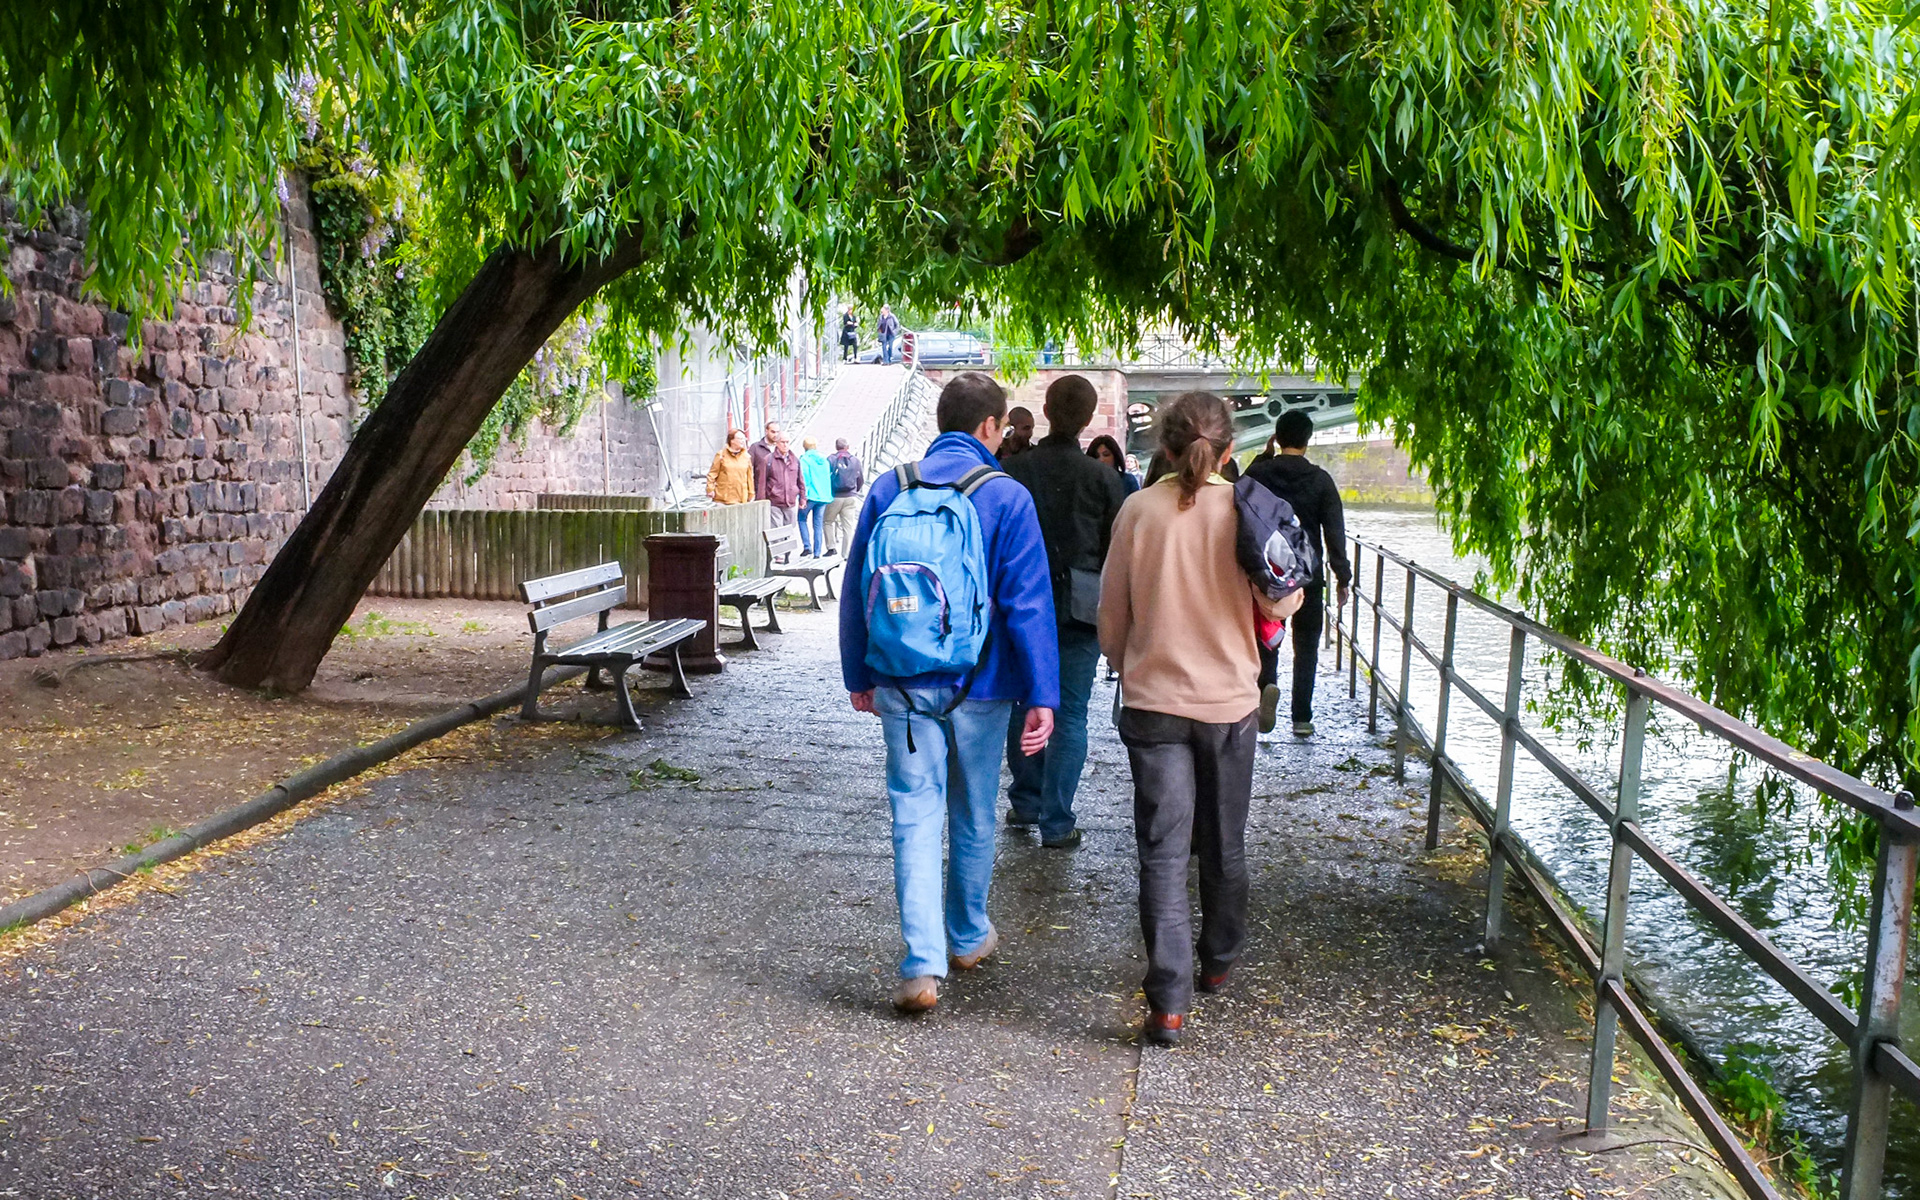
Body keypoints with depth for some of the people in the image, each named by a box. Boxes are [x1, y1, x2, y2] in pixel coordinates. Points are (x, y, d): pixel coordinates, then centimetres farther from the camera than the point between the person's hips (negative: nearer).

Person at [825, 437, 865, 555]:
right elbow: (861, 480, 10)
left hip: (835, 497, -2)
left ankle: (831, 547, 6)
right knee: (848, 526, 4)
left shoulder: (831, 460, -5)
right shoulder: (856, 460, 3)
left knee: (828, 521, 16)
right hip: (851, 497, 2)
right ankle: (846, 553, 2)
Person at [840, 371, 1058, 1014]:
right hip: (979, 686, -1)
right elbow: (1028, 603, -12)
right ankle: (968, 936, 33)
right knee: (974, 814, 16)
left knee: (915, 814, 4)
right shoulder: (1006, 497, -8)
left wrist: (859, 675, 16)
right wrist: (1041, 695, -10)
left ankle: (923, 965, -3)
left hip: (902, 685, 2)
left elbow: (856, 591, 7)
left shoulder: (887, 489, 2)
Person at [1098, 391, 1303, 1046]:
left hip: (1153, 703, -1)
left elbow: (1112, 614, -1)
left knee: (1163, 853, 3)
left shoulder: (1138, 510, -7)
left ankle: (1169, 1002, 0)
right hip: (1229, 701, 1)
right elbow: (1278, 604, -8)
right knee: (1224, 846, 19)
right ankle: (1219, 961, 37)